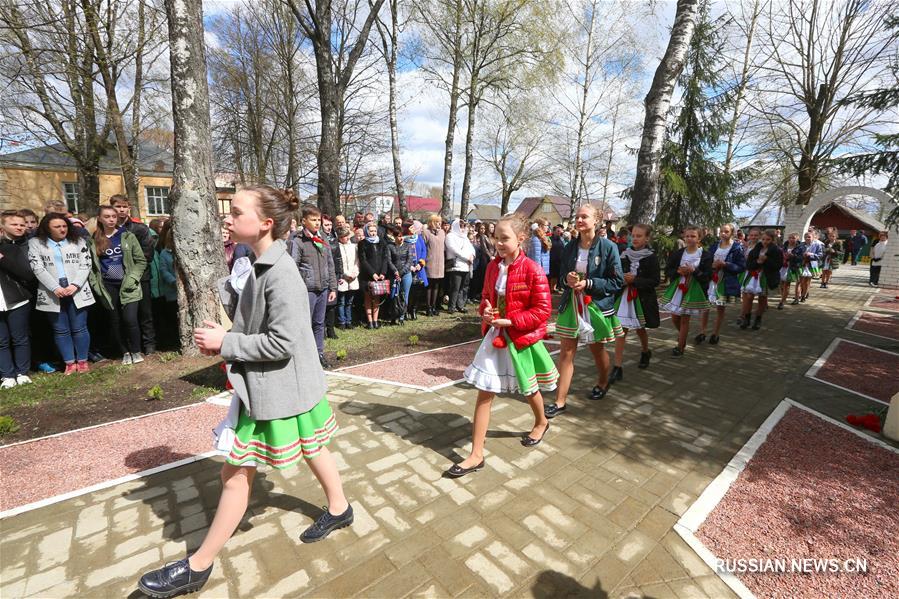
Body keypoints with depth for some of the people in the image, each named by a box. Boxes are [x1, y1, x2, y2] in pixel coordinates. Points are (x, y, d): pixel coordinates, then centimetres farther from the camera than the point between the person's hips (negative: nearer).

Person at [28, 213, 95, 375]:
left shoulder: (78, 241, 7)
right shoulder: (35, 243, 6)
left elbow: (85, 265, 1)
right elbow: (37, 268, -2)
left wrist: (75, 285, -12)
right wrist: (55, 288, -14)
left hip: (77, 292, -1)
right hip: (52, 294, 1)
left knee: (79, 328, 2)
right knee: (60, 330, 6)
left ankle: (82, 361, 12)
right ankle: (70, 363, 14)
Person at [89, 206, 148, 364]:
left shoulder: (127, 236, 2)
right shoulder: (93, 240, 6)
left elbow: (141, 261, 0)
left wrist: (132, 278, -10)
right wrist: (95, 284, -2)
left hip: (127, 285, -2)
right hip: (107, 287, 2)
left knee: (130, 319, -11)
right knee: (114, 322, 8)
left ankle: (135, 351, 8)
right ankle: (124, 352, 22)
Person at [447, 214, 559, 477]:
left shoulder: (533, 270, -18)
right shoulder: (493, 266, 0)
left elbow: (542, 311, -17)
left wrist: (509, 321, -22)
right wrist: (485, 311, -8)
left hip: (522, 337, -5)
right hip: (495, 335, 5)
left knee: (528, 388, 20)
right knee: (484, 393, 3)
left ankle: (541, 422, 54)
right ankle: (476, 455, 13)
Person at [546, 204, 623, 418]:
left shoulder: (608, 247, -10)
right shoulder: (570, 248, 3)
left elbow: (618, 282, -9)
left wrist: (588, 283, -20)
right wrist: (567, 279, -11)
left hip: (596, 306, -3)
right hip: (571, 305, 3)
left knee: (597, 349, 17)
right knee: (566, 352, 2)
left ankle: (603, 383, 47)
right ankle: (560, 401, 9)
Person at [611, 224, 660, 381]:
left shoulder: (651, 257, -8)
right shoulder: (625, 254, 0)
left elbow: (655, 280, -10)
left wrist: (635, 280, -19)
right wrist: (622, 279, -12)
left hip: (643, 298, -2)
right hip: (624, 297, 2)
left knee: (640, 329, 17)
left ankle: (645, 352, 49)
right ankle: (618, 367, -2)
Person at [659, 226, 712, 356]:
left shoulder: (705, 255, -5)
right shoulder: (677, 254, 2)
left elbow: (708, 276, -8)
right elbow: (667, 271, 2)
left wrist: (694, 270, -22)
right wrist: (678, 271, -17)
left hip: (693, 290, -3)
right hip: (677, 288, 3)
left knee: (685, 319, 1)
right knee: (674, 318, 10)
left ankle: (680, 347, 15)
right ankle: (682, 335, 41)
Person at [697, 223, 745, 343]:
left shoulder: (737, 248, -6)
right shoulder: (714, 246, 6)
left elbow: (742, 267, -7)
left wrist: (725, 264, -19)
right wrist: (712, 265, -10)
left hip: (725, 283, -3)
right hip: (710, 280, 3)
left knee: (720, 309, 9)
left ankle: (715, 334, 24)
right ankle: (702, 332, 11)